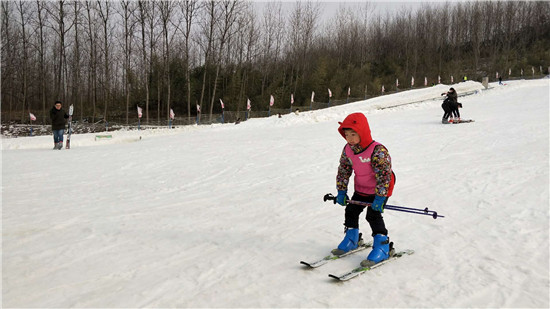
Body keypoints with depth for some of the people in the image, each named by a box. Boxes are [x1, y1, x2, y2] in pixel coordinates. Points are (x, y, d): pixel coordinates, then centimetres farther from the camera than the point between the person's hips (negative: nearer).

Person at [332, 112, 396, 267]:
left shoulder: (378, 151, -30)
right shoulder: (348, 150, -8)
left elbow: (384, 175, -29)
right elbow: (343, 171, 3)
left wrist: (380, 197, -31)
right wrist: (341, 191, 2)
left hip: (380, 189, -7)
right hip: (361, 189, 7)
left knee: (373, 215, -14)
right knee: (351, 211, 10)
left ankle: (382, 247, 1)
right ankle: (352, 240, 31)